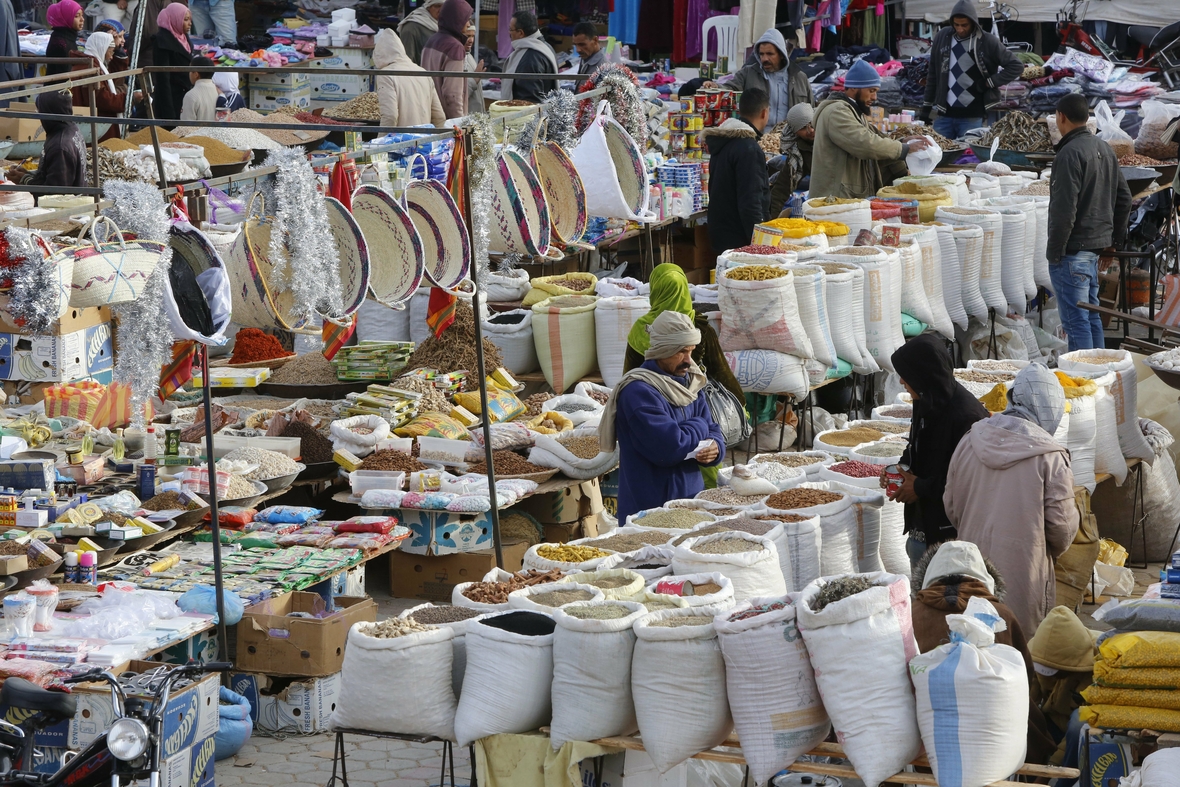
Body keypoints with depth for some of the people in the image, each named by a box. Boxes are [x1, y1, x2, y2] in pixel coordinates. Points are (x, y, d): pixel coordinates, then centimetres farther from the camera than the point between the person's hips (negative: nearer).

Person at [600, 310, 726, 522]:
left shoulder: (690, 383, 10)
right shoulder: (638, 391, -18)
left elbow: (712, 433, 12)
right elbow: (668, 448, -26)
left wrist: (716, 448, -12)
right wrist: (699, 427, -8)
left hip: (691, 495, 8)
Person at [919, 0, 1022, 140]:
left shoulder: (987, 42, -5)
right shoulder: (942, 37, 4)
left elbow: (1016, 67, 0)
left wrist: (989, 83, -7)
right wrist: (926, 107, 12)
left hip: (972, 117, -3)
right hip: (944, 114, 3)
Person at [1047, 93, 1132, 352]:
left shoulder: (1070, 153, -17)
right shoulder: (1105, 150, 12)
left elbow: (1064, 209, -21)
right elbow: (1123, 197, 18)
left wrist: (1054, 250, -15)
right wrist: (1115, 237, 24)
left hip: (1073, 250, -9)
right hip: (1096, 246, 9)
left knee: (1076, 320, -6)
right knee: (1091, 315, 17)